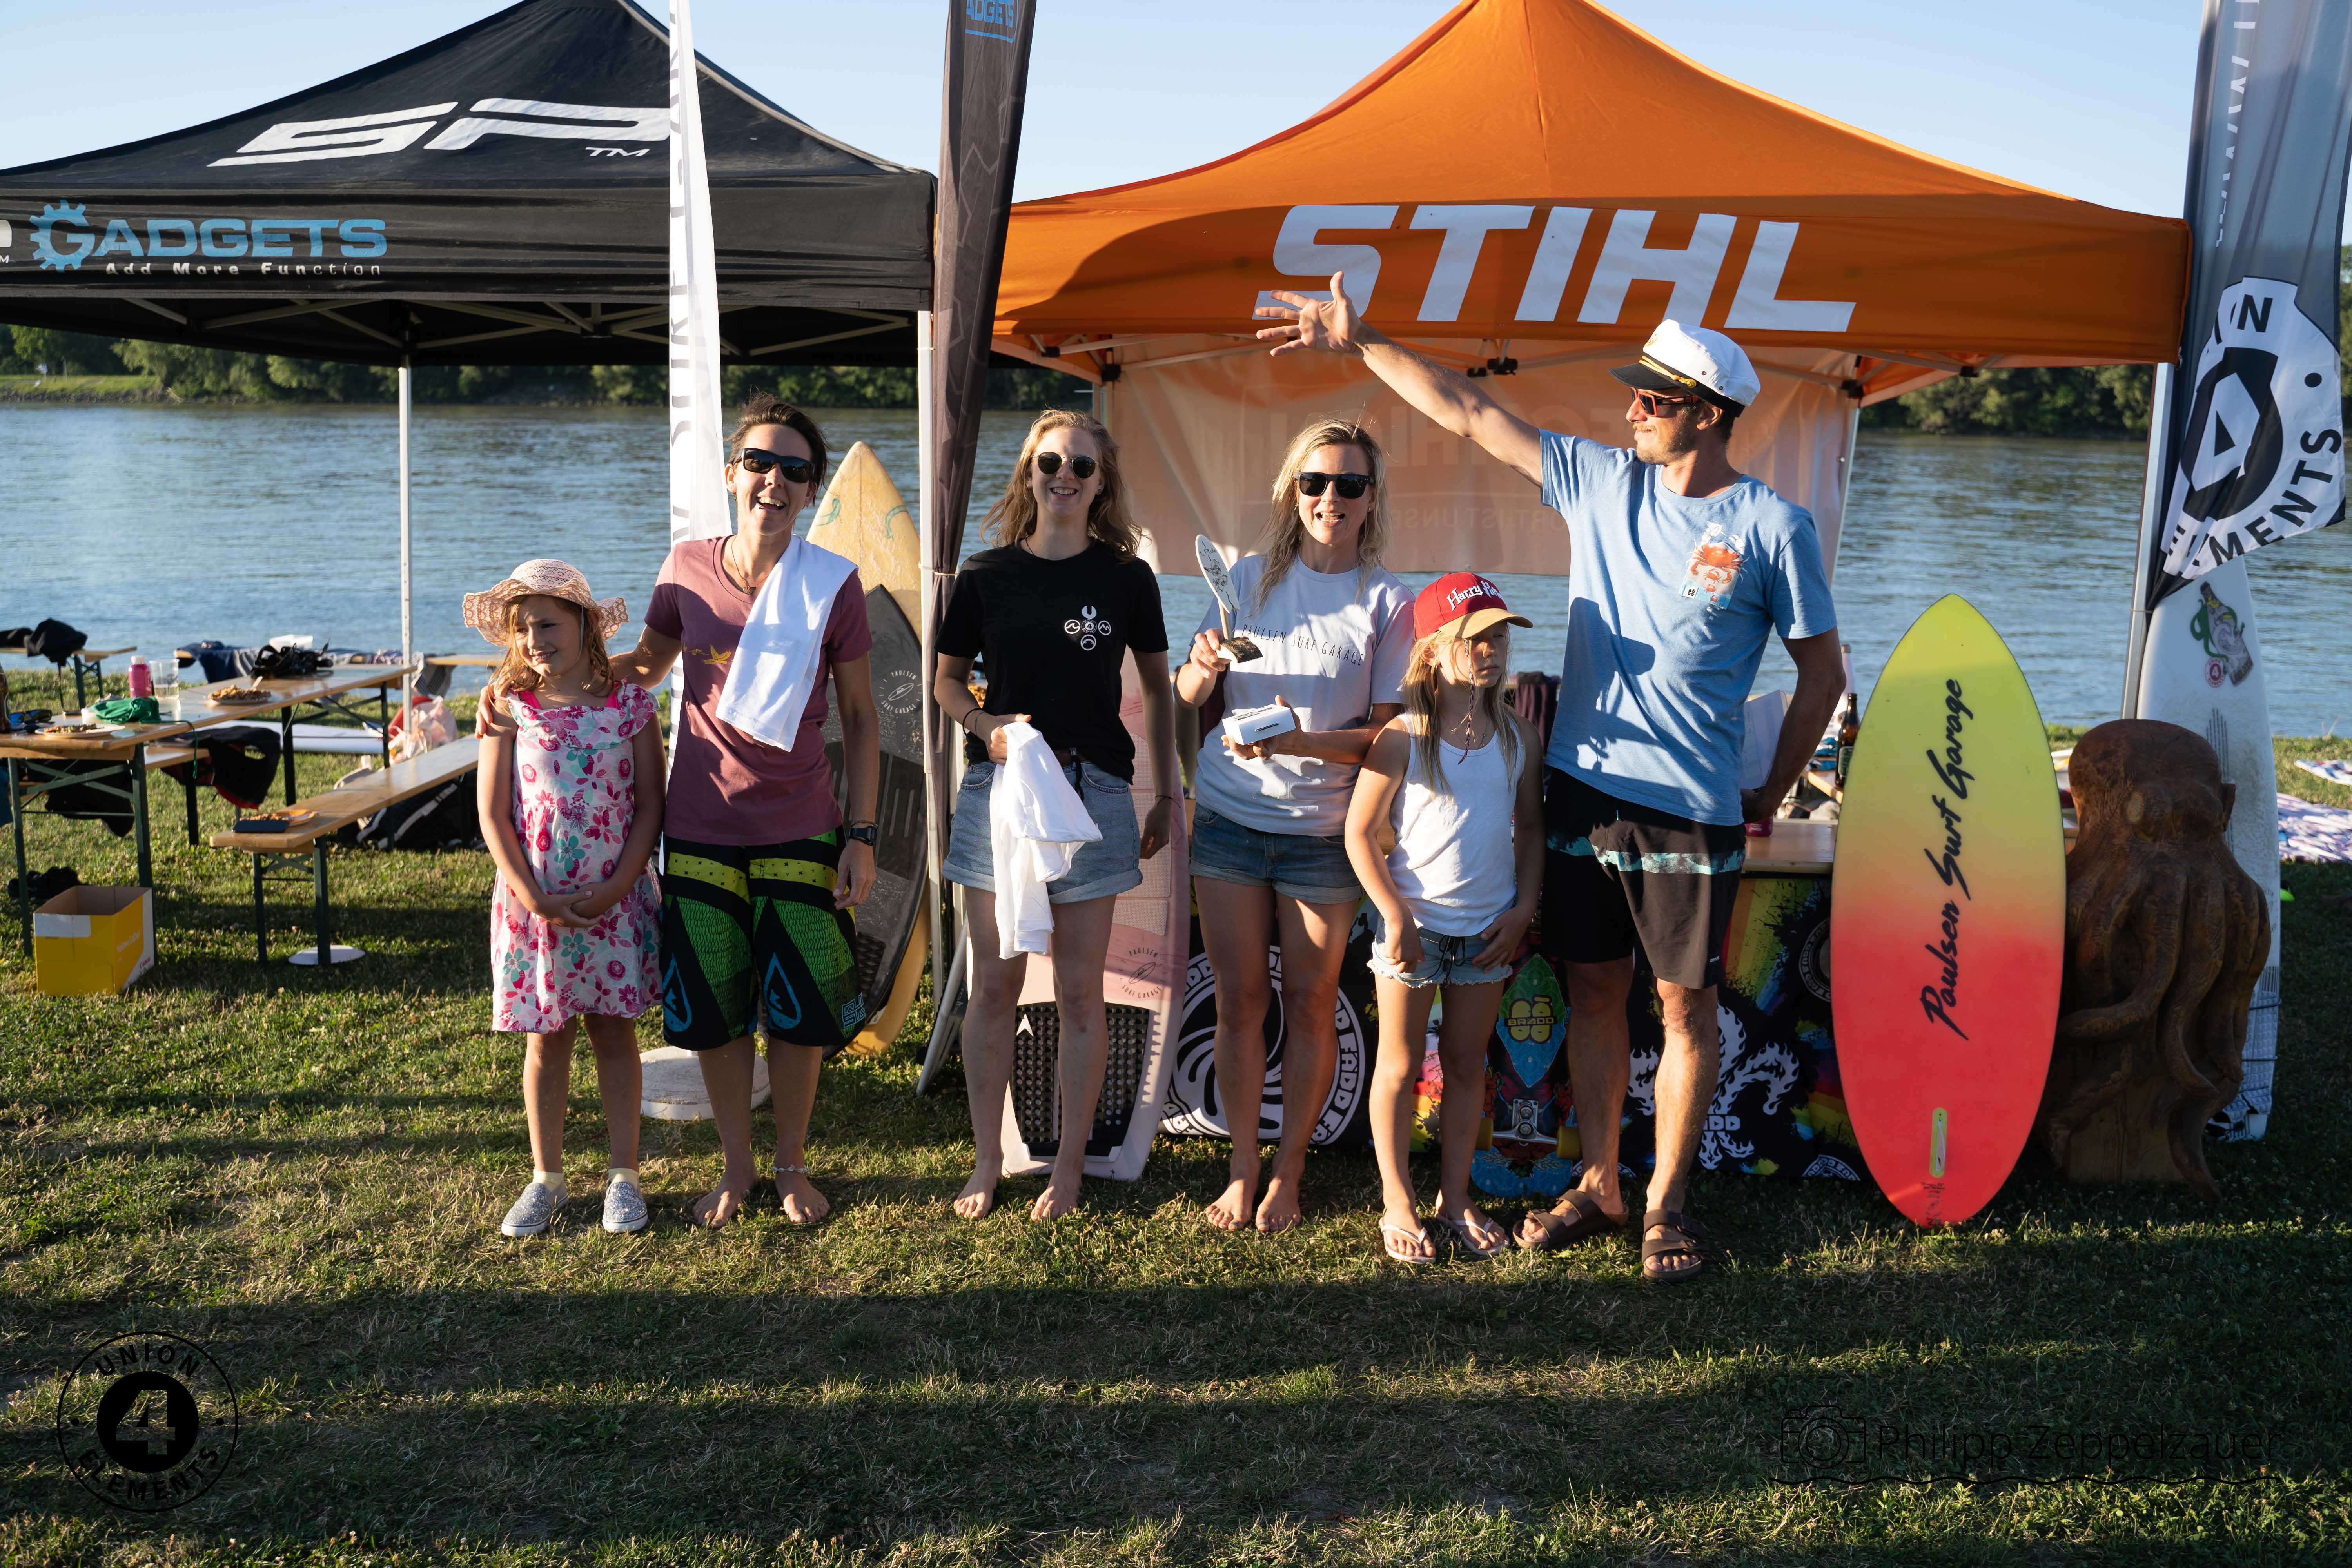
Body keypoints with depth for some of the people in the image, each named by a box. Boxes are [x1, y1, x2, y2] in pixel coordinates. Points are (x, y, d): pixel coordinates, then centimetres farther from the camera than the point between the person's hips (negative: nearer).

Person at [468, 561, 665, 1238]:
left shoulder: (628, 704, -5)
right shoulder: (509, 708, -3)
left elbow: (650, 805, -3)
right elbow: (493, 813, -3)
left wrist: (616, 889, -12)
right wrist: (531, 896, -12)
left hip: (614, 899, -1)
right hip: (534, 900, 1)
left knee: (615, 1031, 8)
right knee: (546, 1040, 9)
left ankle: (623, 1176, 20)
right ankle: (546, 1177, 23)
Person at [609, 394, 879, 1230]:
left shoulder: (833, 584, -6)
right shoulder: (687, 567, -3)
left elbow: (859, 717, 0)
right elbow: (643, 666, 15)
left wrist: (862, 834, -4)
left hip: (801, 832, -1)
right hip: (700, 830, 1)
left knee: (799, 1011, 6)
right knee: (710, 1011, 10)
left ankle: (792, 1166, 29)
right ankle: (736, 1167, 31)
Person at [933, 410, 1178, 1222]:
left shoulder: (1126, 579, 2)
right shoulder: (986, 576, 3)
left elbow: (1158, 688, 12)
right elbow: (946, 681, 12)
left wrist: (1168, 794, 10)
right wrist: (985, 723, -9)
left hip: (1092, 791, -1)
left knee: (1080, 992, 4)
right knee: (994, 985, 6)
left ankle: (1068, 1168, 18)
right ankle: (987, 1162, 20)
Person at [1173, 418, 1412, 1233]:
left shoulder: (1387, 602, -2)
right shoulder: (1250, 579, 4)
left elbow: (1387, 732, -6)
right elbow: (1187, 697, 8)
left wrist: (1297, 742, -21)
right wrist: (1205, 667, -15)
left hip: (1324, 829, -1)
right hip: (1229, 816, 2)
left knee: (1311, 1006, 6)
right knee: (1240, 1001, 6)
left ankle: (1288, 1174, 21)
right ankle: (1242, 1171, 19)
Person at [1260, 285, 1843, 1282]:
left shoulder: (1772, 527, -4)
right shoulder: (1602, 481, 7)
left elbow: (1823, 674, 3)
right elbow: (1469, 412, 8)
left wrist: (1772, 794, 4)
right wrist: (1359, 343, 7)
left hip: (1690, 807, -4)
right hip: (1581, 787, 4)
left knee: (1687, 1004, 4)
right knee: (1593, 991, 12)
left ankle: (1666, 1203, 17)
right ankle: (1599, 1187, 26)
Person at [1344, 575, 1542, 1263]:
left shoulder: (1517, 737, 0)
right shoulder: (1403, 739, -12)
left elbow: (1530, 826, 10)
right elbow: (1360, 832, -9)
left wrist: (1524, 909, 2)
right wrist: (1396, 916, -12)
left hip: (1488, 927, 4)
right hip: (1414, 922, -4)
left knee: (1467, 1065, 14)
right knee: (1400, 1067, 7)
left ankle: (1456, 1197, 27)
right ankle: (1397, 1204, 19)